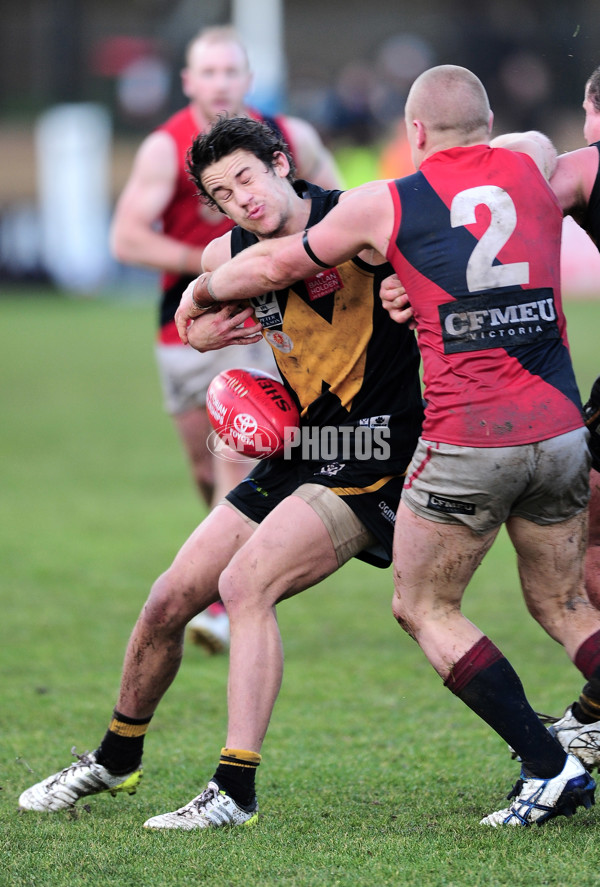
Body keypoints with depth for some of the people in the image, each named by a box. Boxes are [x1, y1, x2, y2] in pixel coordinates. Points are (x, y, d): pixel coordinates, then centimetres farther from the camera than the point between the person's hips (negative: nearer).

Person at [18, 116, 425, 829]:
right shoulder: (229, 257, 4)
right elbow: (195, 322, 25)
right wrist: (206, 328, 3)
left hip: (372, 460, -7)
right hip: (297, 455, 7)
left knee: (246, 583, -25)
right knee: (169, 600, 7)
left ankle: (235, 794, -24)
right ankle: (115, 761, 31)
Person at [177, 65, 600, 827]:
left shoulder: (385, 204, 1)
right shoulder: (532, 164, 10)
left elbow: (275, 264, 14)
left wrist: (201, 290, 34)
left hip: (465, 440, -4)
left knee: (423, 606, 10)